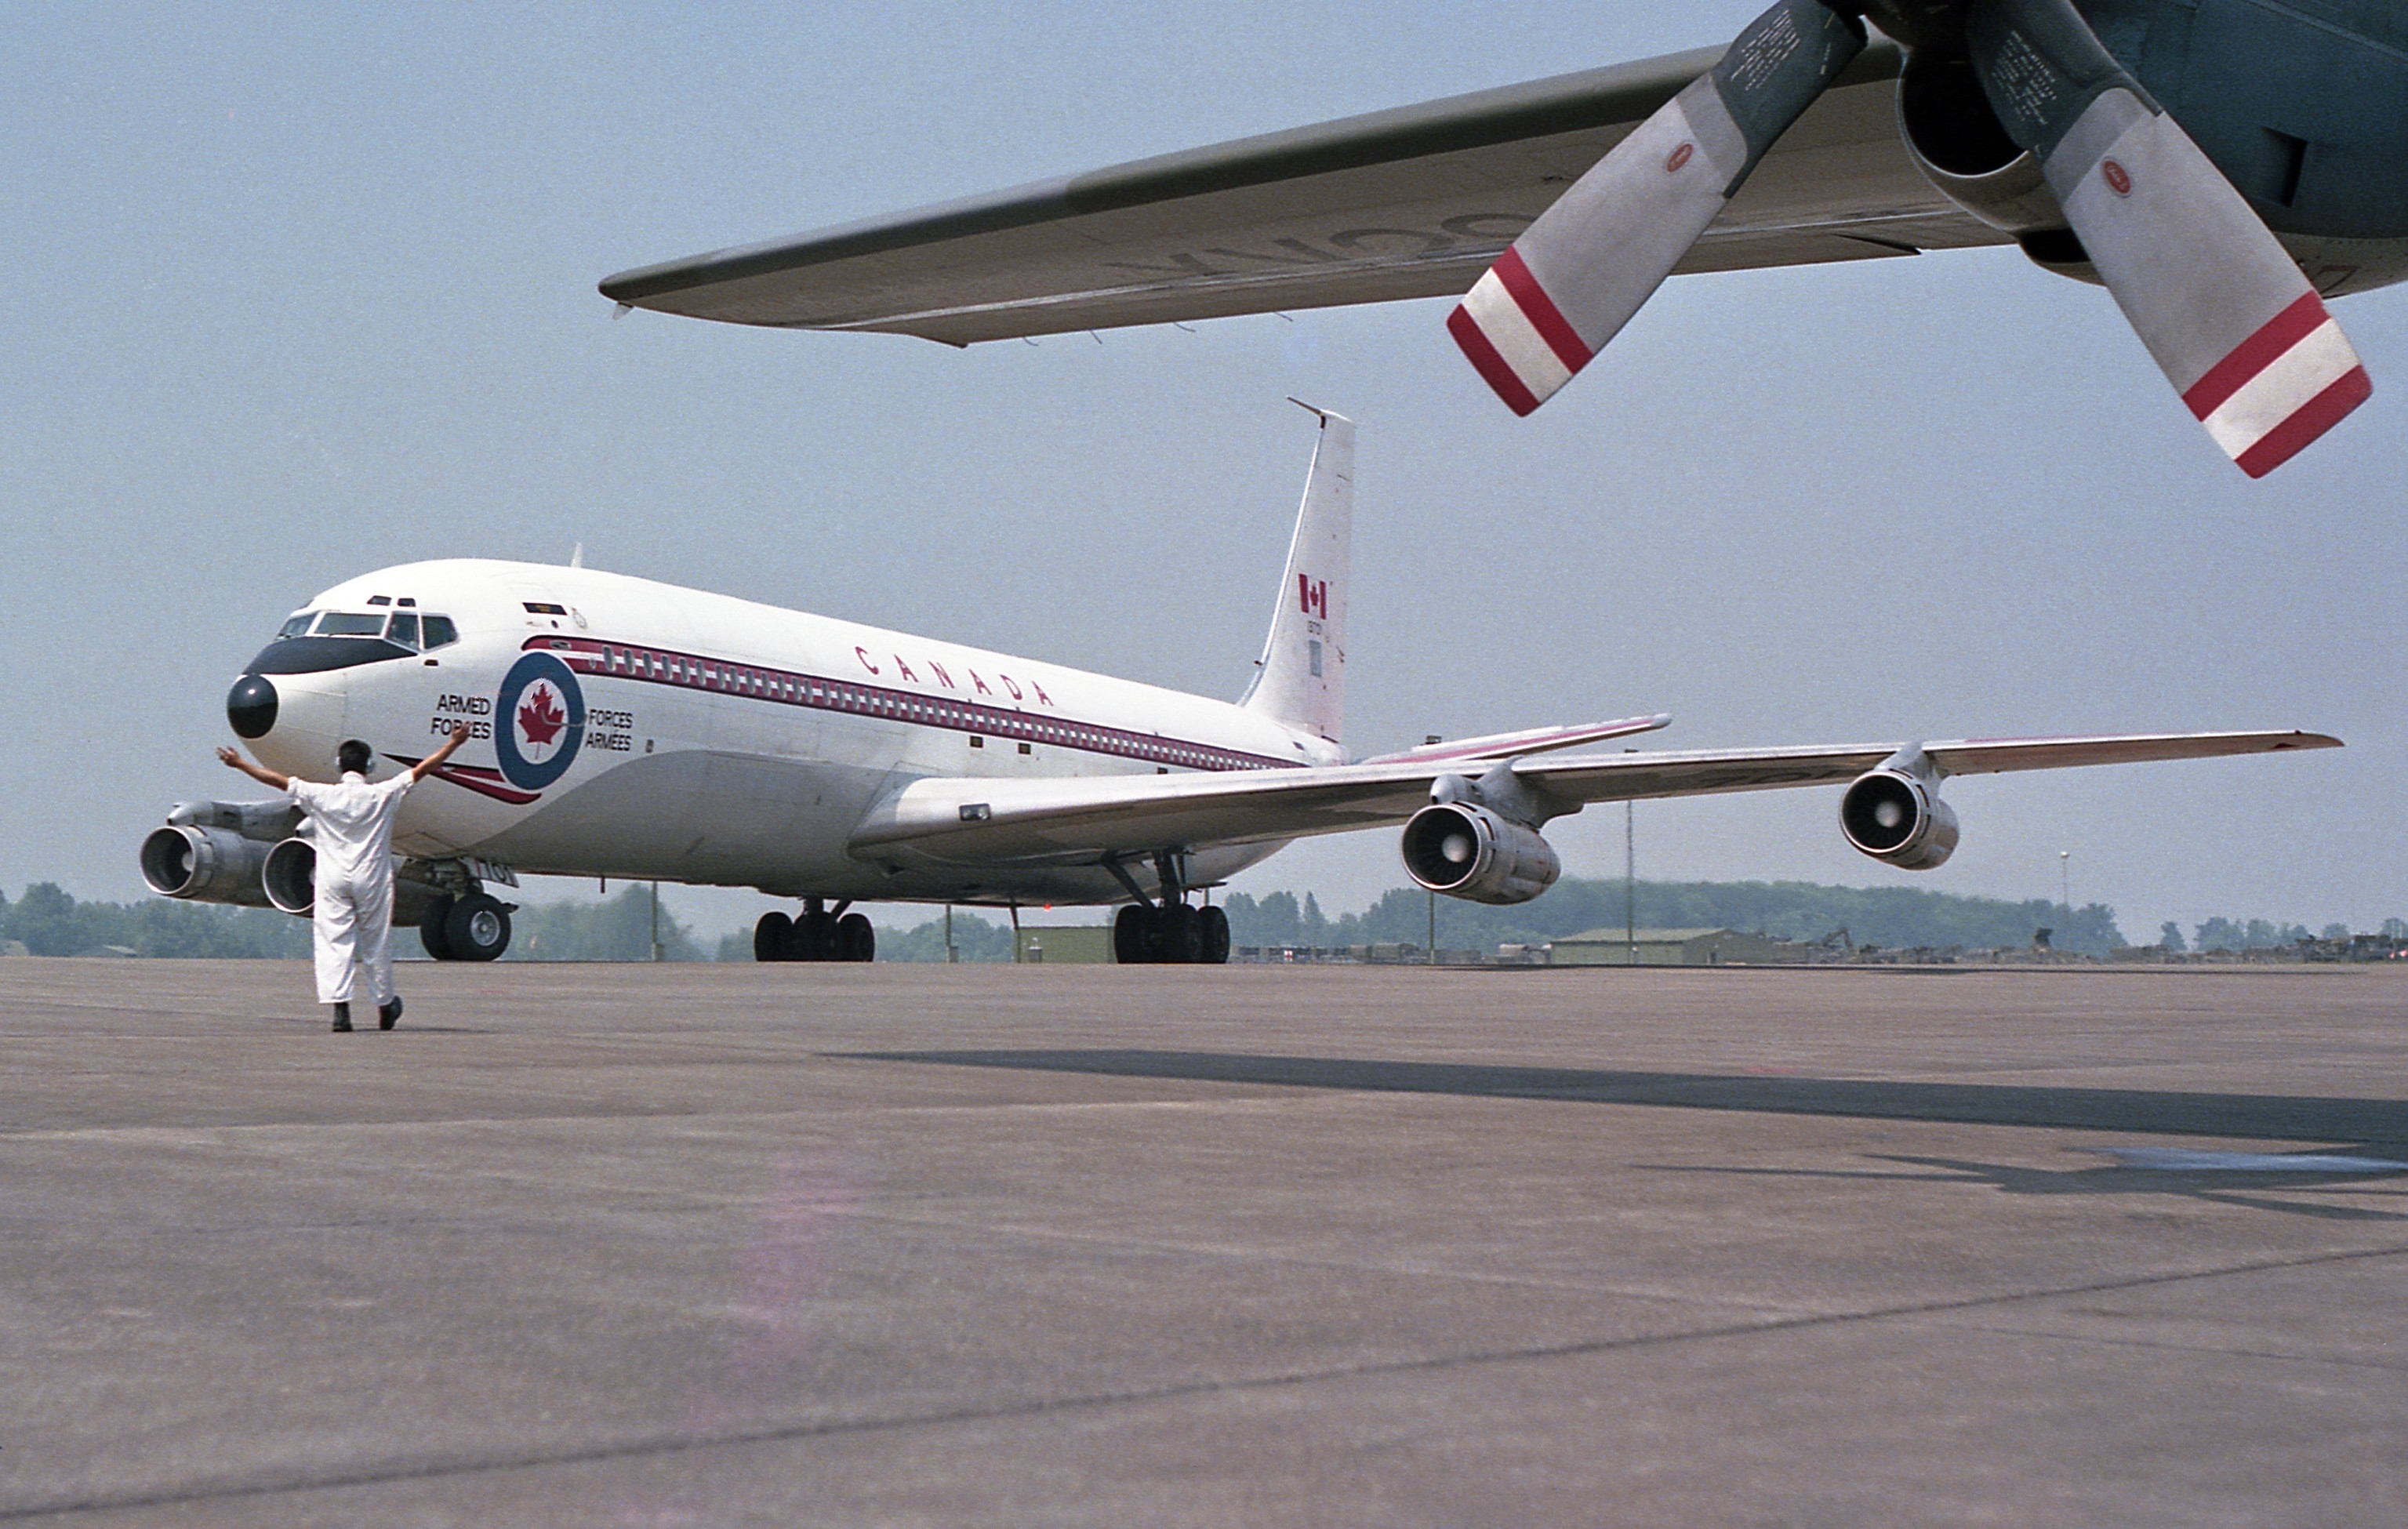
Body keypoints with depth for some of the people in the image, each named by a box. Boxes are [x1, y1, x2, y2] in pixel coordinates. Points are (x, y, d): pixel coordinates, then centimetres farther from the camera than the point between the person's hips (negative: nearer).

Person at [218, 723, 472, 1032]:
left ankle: (340, 1008, -16)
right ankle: (385, 1008, 24)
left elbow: (278, 780, 2)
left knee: (333, 943, -2)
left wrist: (240, 763, 12)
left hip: (332, 880, 0)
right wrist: (453, 743, 7)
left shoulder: (322, 796, -4)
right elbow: (422, 769, -1)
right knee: (376, 945, 11)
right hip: (372, 879, 0)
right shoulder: (383, 795, -5)